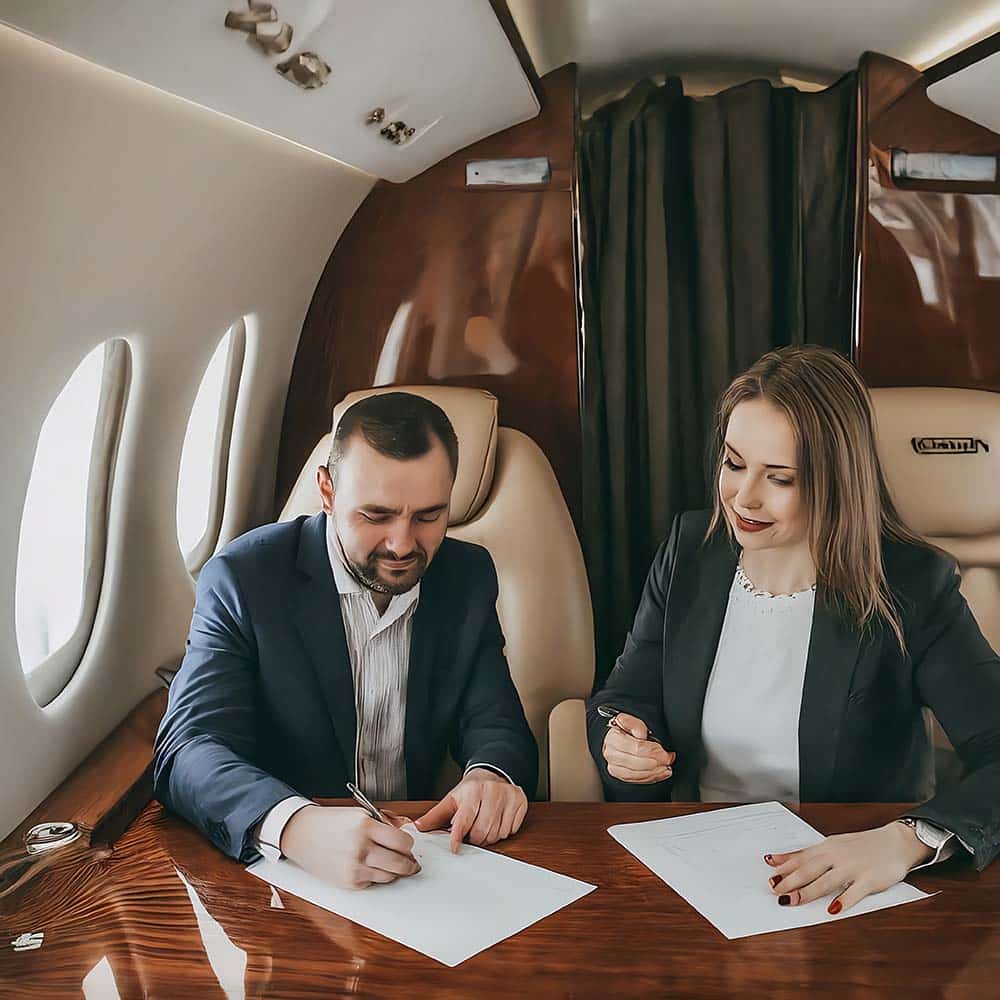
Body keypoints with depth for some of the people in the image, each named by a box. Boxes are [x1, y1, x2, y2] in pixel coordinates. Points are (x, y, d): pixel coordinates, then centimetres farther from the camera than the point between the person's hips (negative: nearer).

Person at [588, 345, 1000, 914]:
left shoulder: (913, 587, -10)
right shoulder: (691, 551, 2)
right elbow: (626, 697, 9)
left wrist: (906, 840, -34)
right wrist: (621, 743, -14)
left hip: (843, 894, -2)